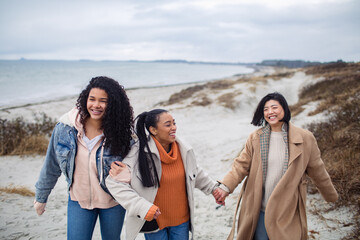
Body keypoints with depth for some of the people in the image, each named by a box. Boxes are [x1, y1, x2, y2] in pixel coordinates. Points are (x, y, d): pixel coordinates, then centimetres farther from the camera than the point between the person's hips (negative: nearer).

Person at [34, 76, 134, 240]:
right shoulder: (65, 127, -14)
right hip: (78, 200, 0)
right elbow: (52, 165, -1)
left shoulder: (119, 133, -18)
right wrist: (41, 197, 8)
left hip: (112, 202, 0)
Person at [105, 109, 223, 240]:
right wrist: (142, 207, -25)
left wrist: (213, 188, 16)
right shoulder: (139, 152, -19)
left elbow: (196, 173, 16)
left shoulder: (184, 149, -4)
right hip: (153, 219, -4)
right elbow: (114, 182, -19)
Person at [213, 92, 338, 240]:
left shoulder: (305, 139, -2)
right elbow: (240, 166, -4)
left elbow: (317, 171, 9)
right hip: (259, 210, 1)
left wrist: (331, 196, 20)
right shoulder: (255, 138, 1)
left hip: (288, 211, -1)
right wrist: (225, 187, -21)